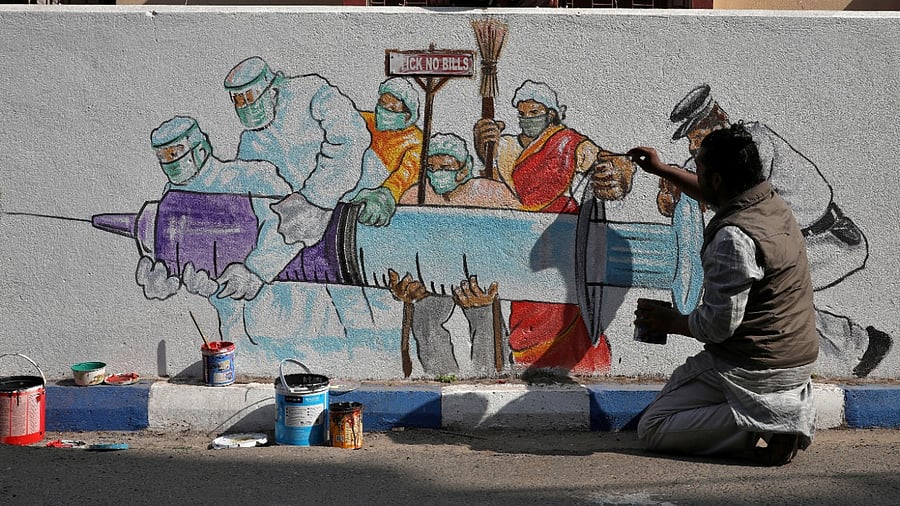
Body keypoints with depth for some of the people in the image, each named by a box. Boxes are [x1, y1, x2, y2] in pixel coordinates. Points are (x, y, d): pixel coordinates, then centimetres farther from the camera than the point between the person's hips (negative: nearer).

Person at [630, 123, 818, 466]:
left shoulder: (734, 237, -24)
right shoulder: (773, 203, 5)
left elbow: (719, 324, -23)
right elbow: (714, 197, 29)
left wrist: (670, 322, -5)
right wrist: (661, 170, 35)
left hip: (750, 369, -9)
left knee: (652, 429, 1)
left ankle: (764, 419, -14)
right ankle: (786, 406, 8)